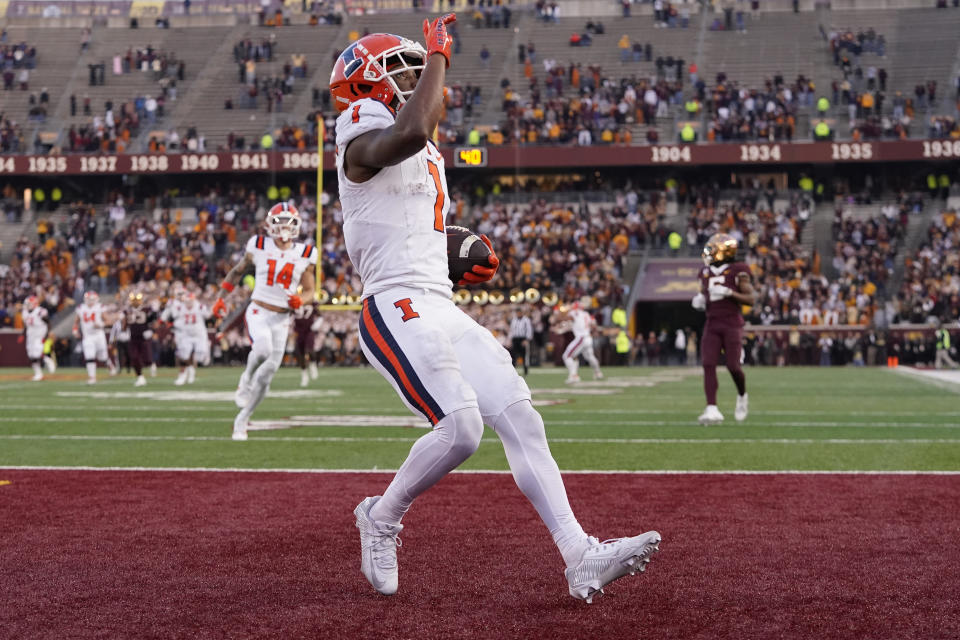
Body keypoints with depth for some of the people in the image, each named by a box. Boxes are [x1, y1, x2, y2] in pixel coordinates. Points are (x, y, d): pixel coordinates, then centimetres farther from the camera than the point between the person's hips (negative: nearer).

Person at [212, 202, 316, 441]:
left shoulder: (304, 255, 3)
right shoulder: (259, 247, 0)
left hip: (282, 319, 3)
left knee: (267, 373, 1)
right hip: (258, 311, -3)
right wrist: (221, 297, 11)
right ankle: (246, 380, -1)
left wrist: (300, 299, -11)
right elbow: (238, 271, 15)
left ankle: (241, 420, 17)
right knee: (263, 349, -34)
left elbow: (309, 290, 12)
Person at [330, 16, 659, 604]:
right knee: (461, 427, -22)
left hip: (443, 310, 9)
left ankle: (581, 557, -7)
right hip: (396, 311, -9)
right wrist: (438, 55, -16)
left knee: (521, 420, -3)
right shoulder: (362, 144, -5)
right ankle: (382, 517, 4)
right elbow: (412, 131, -30)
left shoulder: (427, 157, 24)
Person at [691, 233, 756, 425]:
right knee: (708, 365, -10)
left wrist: (728, 292, -19)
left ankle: (742, 396, 26)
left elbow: (750, 299, -7)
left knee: (733, 366, -6)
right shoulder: (706, 272, 13)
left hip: (732, 325, -4)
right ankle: (712, 410, -13)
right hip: (712, 325, 5)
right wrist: (698, 301, 1)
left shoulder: (738, 271, -4)